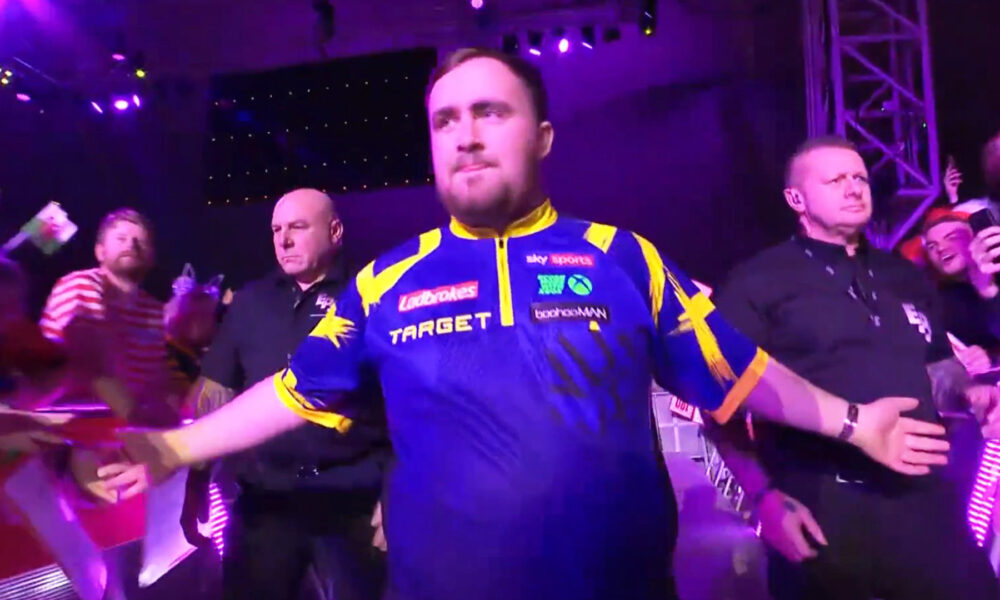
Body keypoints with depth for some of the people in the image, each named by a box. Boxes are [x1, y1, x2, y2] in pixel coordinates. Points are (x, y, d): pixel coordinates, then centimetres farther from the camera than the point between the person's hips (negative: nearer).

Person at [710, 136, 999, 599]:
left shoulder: (907, 278, 16)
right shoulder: (757, 283, -4)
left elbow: (937, 375, 26)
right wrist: (765, 496, -18)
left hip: (925, 501, 6)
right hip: (822, 511, -5)